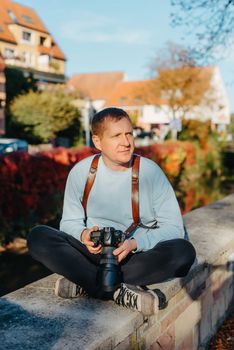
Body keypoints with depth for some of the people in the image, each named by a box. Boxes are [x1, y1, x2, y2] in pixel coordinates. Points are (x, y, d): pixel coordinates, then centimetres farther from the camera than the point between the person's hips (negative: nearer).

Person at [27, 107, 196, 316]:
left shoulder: (150, 172, -8)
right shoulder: (80, 172, -3)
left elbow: (174, 228, -9)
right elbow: (70, 221, 5)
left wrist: (135, 243, -25)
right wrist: (83, 234, -19)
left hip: (139, 255, -1)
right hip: (93, 252, 1)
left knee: (184, 251, -30)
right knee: (38, 237, -21)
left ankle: (86, 282, -25)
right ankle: (120, 291, -29)